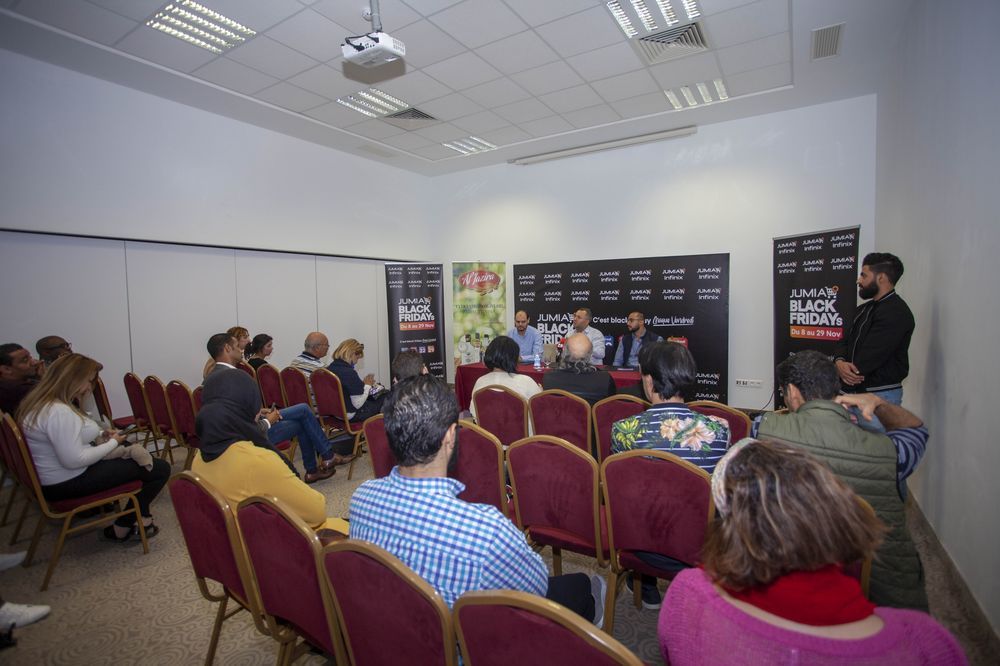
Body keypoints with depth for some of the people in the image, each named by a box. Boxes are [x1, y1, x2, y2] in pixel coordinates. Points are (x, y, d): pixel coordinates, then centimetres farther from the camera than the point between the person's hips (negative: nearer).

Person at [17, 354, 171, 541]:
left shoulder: (40, 401, 5)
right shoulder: (58, 411, -28)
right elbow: (74, 460, -30)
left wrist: (99, 436, 5)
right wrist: (112, 443, -15)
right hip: (67, 484, -11)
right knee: (160, 469, -13)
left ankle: (140, 516, 23)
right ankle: (122, 528, 7)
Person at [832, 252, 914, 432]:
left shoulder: (896, 313, -15)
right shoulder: (865, 309, 14)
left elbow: (868, 358, -21)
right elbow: (845, 342, 8)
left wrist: (843, 369, -6)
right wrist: (840, 362, -13)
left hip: (879, 395, -8)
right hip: (854, 391, 8)